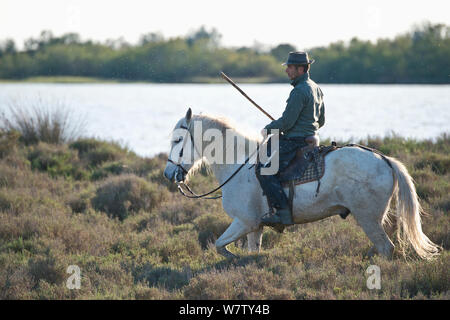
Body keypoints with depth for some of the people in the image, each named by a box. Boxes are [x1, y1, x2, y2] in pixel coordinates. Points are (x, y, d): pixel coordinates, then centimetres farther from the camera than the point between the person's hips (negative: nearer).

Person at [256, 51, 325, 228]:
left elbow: (287, 122, -20)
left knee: (264, 170, -18)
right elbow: (321, 120, 22)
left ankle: (283, 213, -25)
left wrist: (268, 129, -4)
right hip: (310, 138, 11)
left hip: (295, 141, -11)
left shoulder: (299, 91, -18)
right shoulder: (316, 88, 14)